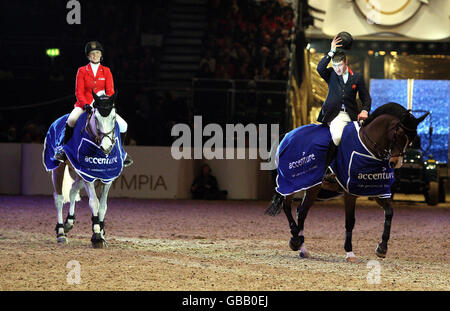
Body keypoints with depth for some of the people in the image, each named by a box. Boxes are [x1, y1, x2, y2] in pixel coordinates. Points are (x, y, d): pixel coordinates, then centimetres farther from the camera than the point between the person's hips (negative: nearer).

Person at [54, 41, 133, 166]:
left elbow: (110, 91, 3)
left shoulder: (106, 71, 9)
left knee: (123, 125, -11)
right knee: (71, 120, -34)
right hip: (84, 104, -2)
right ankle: (63, 148, -14)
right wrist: (85, 105, -20)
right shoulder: (82, 71, 3)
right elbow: (79, 92, -3)